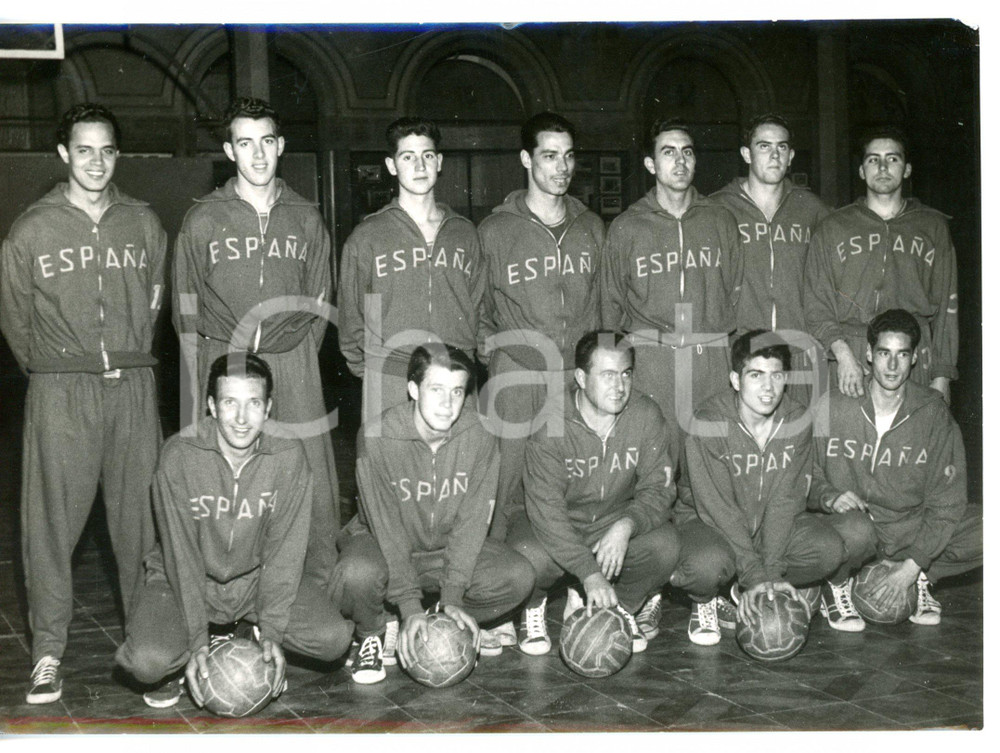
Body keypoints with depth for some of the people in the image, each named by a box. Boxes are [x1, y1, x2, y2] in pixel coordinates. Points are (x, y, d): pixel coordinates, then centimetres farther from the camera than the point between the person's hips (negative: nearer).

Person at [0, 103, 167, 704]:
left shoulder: (143, 223, 10)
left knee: (140, 514, 5)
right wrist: (49, 365, 12)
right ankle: (48, 651, 5)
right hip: (61, 391, -2)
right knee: (53, 518, -2)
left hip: (133, 388, 2)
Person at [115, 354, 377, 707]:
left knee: (333, 638, -18)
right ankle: (183, 660, 7)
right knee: (148, 660, -29)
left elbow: (284, 548, -13)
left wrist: (271, 631, -20)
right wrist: (197, 641, -22)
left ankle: (250, 635, 9)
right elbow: (181, 554, -19)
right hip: (182, 580, -2)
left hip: (256, 576, 2)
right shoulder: (179, 455, -20)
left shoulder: (289, 456, -15)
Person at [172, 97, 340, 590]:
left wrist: (299, 357, 8)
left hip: (294, 364, 1)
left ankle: (321, 583, 8)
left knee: (312, 480, -2)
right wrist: (209, 360, 4)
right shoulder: (203, 220, 6)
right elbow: (186, 304, 10)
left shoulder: (306, 218, 12)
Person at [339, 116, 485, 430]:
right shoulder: (367, 237, 4)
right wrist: (366, 371, 8)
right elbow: (351, 317, 9)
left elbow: (477, 307, 16)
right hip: (388, 385, -2)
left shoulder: (464, 233, 12)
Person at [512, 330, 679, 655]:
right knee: (529, 558, -34)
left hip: (616, 521, 3)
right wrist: (590, 572, -36)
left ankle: (622, 605, 6)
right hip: (552, 526, -3)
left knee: (664, 545, -26)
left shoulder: (646, 416, -11)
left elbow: (658, 489, -9)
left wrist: (626, 525, -32)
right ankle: (533, 607, 5)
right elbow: (546, 509, -26)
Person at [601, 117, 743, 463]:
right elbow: (611, 305, 12)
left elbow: (736, 291, 13)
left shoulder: (721, 220, 13)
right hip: (649, 357, -1)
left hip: (712, 358, 1)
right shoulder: (626, 227, 8)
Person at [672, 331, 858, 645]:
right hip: (707, 520, -4)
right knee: (707, 563, -37)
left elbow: (786, 499, -12)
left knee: (831, 550, -20)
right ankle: (704, 602, 2)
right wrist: (755, 575, -29)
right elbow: (718, 507, -24)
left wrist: (771, 571, -22)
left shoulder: (797, 421, -11)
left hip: (773, 524, 5)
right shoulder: (709, 423, -23)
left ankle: (746, 594, 4)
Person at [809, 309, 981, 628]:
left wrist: (912, 565, -16)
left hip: (913, 527, 2)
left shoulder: (934, 414, -4)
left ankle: (922, 578, 8)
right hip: (852, 517, -2)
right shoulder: (834, 406, -7)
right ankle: (838, 586, -3)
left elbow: (946, 501, -7)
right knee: (856, 530, -38)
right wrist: (828, 497, -22)